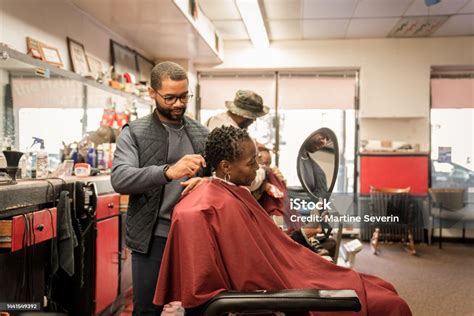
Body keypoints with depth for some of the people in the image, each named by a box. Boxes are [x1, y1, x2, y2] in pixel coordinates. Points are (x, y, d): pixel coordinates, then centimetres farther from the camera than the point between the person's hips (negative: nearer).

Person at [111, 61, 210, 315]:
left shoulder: (202, 134, 8)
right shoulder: (134, 133, -3)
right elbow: (120, 179, -16)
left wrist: (205, 181, -15)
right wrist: (167, 171, -32)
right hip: (152, 238, -3)